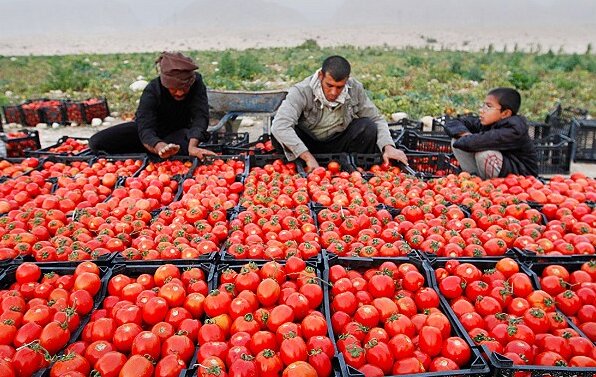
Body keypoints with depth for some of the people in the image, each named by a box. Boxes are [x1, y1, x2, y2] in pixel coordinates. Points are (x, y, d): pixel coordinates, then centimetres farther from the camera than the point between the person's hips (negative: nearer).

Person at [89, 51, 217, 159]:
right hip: (153, 132, 0)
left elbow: (200, 116, -33)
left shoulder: (196, 82, -24)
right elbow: (145, 129, -38)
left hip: (178, 132, 0)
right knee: (96, 142, -15)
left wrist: (192, 146, -53)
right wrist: (161, 147, -62)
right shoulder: (152, 90, -28)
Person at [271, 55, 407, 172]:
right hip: (306, 145, -2)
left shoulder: (355, 89, -13)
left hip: (338, 145, 3)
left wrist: (388, 147, -23)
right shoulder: (301, 92, -25)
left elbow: (377, 119, -4)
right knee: (280, 134, -32)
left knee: (368, 127, -23)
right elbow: (279, 125, -38)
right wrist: (308, 157, -46)